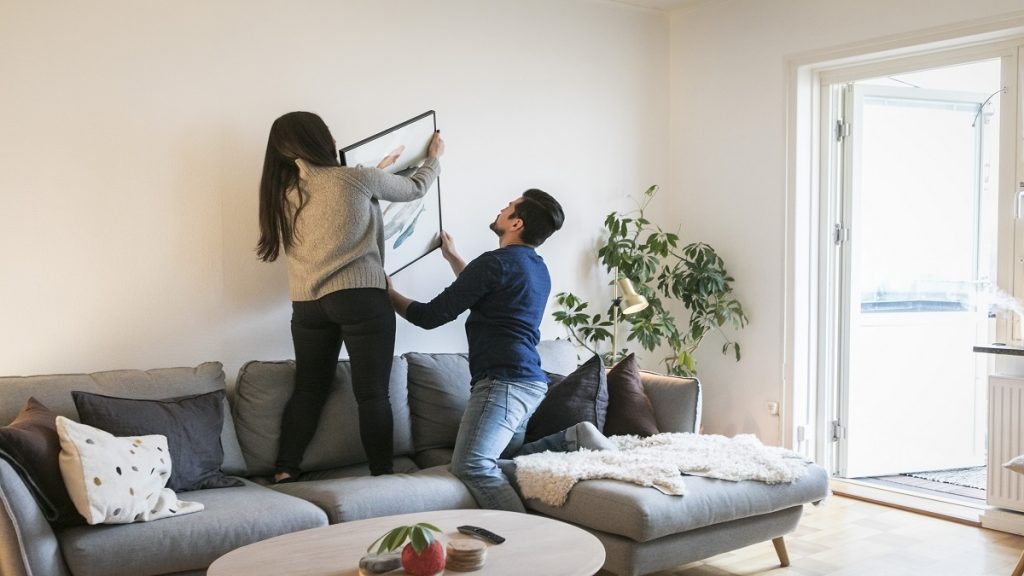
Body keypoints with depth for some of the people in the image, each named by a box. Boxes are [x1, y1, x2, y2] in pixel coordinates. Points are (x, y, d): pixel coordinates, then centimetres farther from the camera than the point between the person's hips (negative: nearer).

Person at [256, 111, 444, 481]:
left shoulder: (282, 191, 9)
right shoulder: (360, 179, -5)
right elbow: (415, 189, 12)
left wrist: (378, 170, 35)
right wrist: (434, 159, 31)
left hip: (306, 304, 5)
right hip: (360, 298, -5)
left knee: (308, 390, 14)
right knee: (372, 394, 0)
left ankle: (283, 474, 13)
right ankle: (382, 476, 5)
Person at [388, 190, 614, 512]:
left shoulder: (497, 262, -10)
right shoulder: (537, 268, 19)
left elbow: (430, 317, -5)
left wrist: (389, 294, 12)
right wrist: (452, 257, 48)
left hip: (504, 381, -10)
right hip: (531, 381, 10)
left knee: (471, 466, -22)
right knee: (503, 462, 16)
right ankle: (572, 439, 4)